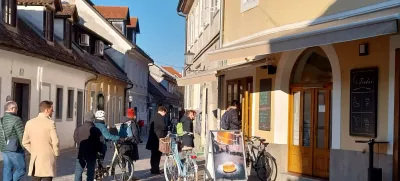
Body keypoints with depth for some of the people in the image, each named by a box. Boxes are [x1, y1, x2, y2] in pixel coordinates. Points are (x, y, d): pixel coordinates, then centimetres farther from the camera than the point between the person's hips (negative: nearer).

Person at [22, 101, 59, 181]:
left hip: (35, 159, 6)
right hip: (48, 159, -5)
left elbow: (25, 142, 10)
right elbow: (55, 142, -14)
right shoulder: (50, 123, -13)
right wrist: (56, 154, 2)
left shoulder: (29, 123, 5)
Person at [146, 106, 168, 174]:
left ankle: (154, 168, 23)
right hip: (158, 139, -9)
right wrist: (165, 133, -1)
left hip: (152, 138, 9)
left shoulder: (153, 118, 16)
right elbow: (163, 127, -21)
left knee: (154, 155, 15)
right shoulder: (160, 117, -12)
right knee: (157, 155, -3)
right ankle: (155, 170, -1)